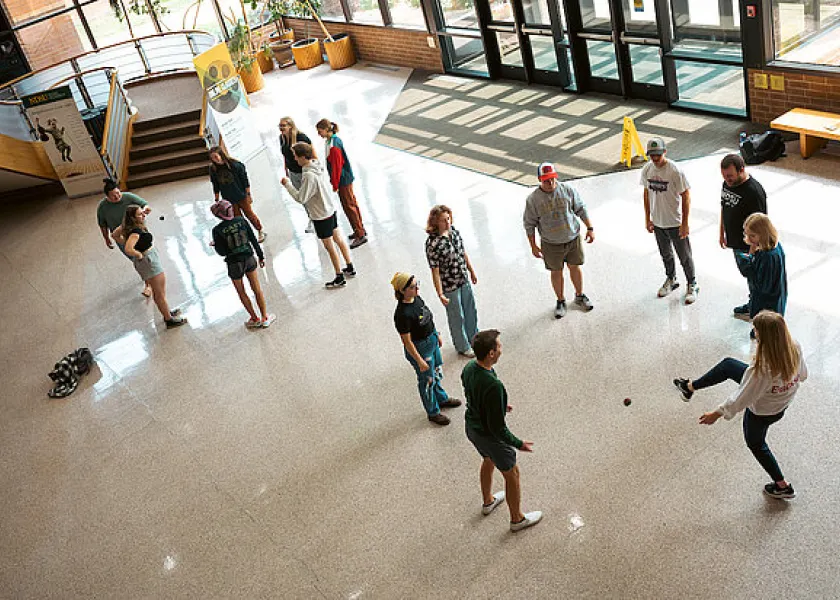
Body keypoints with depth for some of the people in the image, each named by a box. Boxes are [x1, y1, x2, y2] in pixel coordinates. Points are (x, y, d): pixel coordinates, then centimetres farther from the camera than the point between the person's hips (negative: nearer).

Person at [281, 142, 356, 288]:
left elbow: (301, 198, -24)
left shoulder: (309, 176, -29)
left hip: (321, 216, -9)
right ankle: (350, 268, 34)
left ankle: (340, 278, 16)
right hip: (330, 210, 9)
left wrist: (287, 184, -14)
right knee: (338, 238, 20)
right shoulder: (316, 165, -2)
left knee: (329, 247, 5)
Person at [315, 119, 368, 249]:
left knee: (349, 206, -1)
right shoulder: (334, 139, 4)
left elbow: (337, 166, -23)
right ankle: (360, 229, 33)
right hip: (346, 178, 10)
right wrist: (334, 181, 20)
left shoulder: (333, 145, -26)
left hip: (343, 180, -10)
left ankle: (361, 235, 7)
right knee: (352, 203, 19)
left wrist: (335, 184, -15)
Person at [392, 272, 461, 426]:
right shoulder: (402, 314, -33)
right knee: (427, 380, 13)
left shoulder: (416, 298, -8)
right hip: (420, 348, -8)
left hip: (432, 340, 8)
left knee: (437, 373, 29)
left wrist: (437, 335, 18)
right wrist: (420, 361, -20)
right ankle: (433, 412, 36)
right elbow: (407, 341, -26)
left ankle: (442, 399, 54)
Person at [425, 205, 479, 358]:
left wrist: (472, 271, 18)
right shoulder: (433, 243, -27)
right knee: (457, 317, 13)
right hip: (450, 286, -7)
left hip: (464, 280, 7)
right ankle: (463, 347, 35)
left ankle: (474, 338, 49)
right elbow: (435, 271, -22)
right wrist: (440, 294, -20)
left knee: (470, 310, 24)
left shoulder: (454, 231, -6)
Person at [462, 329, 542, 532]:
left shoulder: (469, 368, -13)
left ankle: (488, 502, 56)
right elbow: (497, 427, -30)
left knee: (488, 461, 33)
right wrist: (518, 444, -16)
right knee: (512, 474, 16)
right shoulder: (493, 385, -39)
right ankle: (517, 519, 36)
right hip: (489, 436, -8)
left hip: (471, 426, 8)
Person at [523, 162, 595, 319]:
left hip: (573, 238, 1)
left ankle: (580, 296, 40)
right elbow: (529, 224, -6)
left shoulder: (568, 190, -11)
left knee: (575, 267, 17)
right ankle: (561, 301, 33)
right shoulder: (533, 199, -15)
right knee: (556, 272, 13)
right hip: (551, 244, -1)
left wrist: (590, 228, 0)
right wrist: (533, 246, -4)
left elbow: (581, 209, 1)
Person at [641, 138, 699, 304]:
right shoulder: (647, 170, -5)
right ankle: (671, 280, 44)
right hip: (657, 222, 5)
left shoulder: (675, 171, -21)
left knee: (685, 256, 8)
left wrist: (685, 223, -16)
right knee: (665, 254, 22)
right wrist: (647, 219, 9)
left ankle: (692, 285, 27)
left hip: (675, 222, -5)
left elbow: (686, 197, -16)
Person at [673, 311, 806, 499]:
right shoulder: (796, 349, -24)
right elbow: (802, 374, -4)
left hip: (761, 412, -6)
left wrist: (717, 413, -14)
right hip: (782, 403, 7)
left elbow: (742, 398, -29)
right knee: (728, 364, 15)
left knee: (755, 443, 27)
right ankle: (690, 387, 37)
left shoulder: (762, 368, -43)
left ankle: (783, 486, 44)